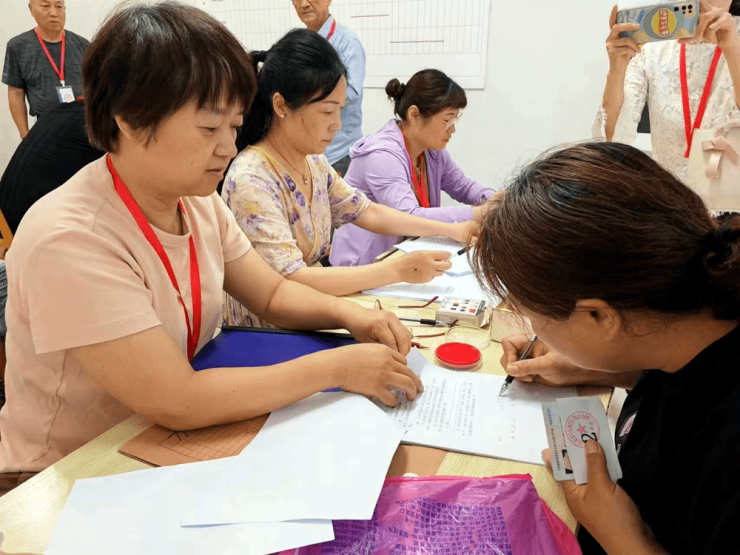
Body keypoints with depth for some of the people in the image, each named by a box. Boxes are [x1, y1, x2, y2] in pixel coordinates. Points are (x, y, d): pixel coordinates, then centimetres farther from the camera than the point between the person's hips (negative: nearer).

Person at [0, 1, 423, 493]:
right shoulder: (68, 240, -28)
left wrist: (350, 314, -14)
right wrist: (337, 368, -26)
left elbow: (272, 294, 5)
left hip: (167, 446, 6)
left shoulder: (200, 203, -4)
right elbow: (177, 403, -30)